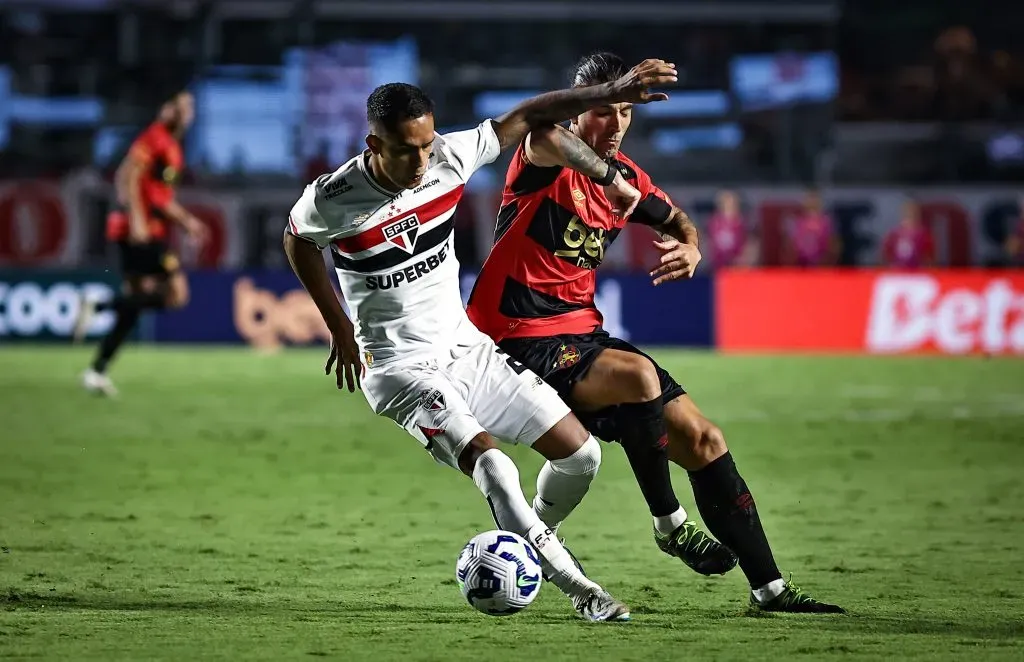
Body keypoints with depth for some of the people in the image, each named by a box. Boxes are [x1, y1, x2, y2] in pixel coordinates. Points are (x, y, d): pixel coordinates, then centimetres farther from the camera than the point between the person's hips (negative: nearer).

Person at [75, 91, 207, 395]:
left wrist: (187, 221, 22)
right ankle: (97, 307, -15)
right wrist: (136, 220, -25)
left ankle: (97, 372, 8)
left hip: (153, 231, 10)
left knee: (132, 308, 8)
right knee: (175, 293, -16)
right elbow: (126, 178, -18)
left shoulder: (173, 149, 22)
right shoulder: (153, 139, -8)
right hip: (141, 231, -10)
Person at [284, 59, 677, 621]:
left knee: (580, 453, 3)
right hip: (399, 368, -6)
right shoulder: (331, 200, -18)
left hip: (465, 346, 6)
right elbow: (297, 240, 6)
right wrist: (340, 328, 9)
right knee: (491, 465, -29)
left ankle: (525, 542, 29)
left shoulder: (448, 158, -10)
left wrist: (611, 93, -8)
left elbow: (526, 117, 1)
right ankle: (577, 588, -22)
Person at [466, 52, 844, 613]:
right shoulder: (546, 161, -12)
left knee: (703, 440, 1)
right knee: (637, 374, -35)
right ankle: (670, 525, -15)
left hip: (582, 333, 8)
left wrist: (689, 249, 5)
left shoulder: (625, 177, 10)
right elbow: (541, 131, -38)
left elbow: (674, 220, 29)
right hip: (521, 340, -8)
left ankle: (769, 588, 9)